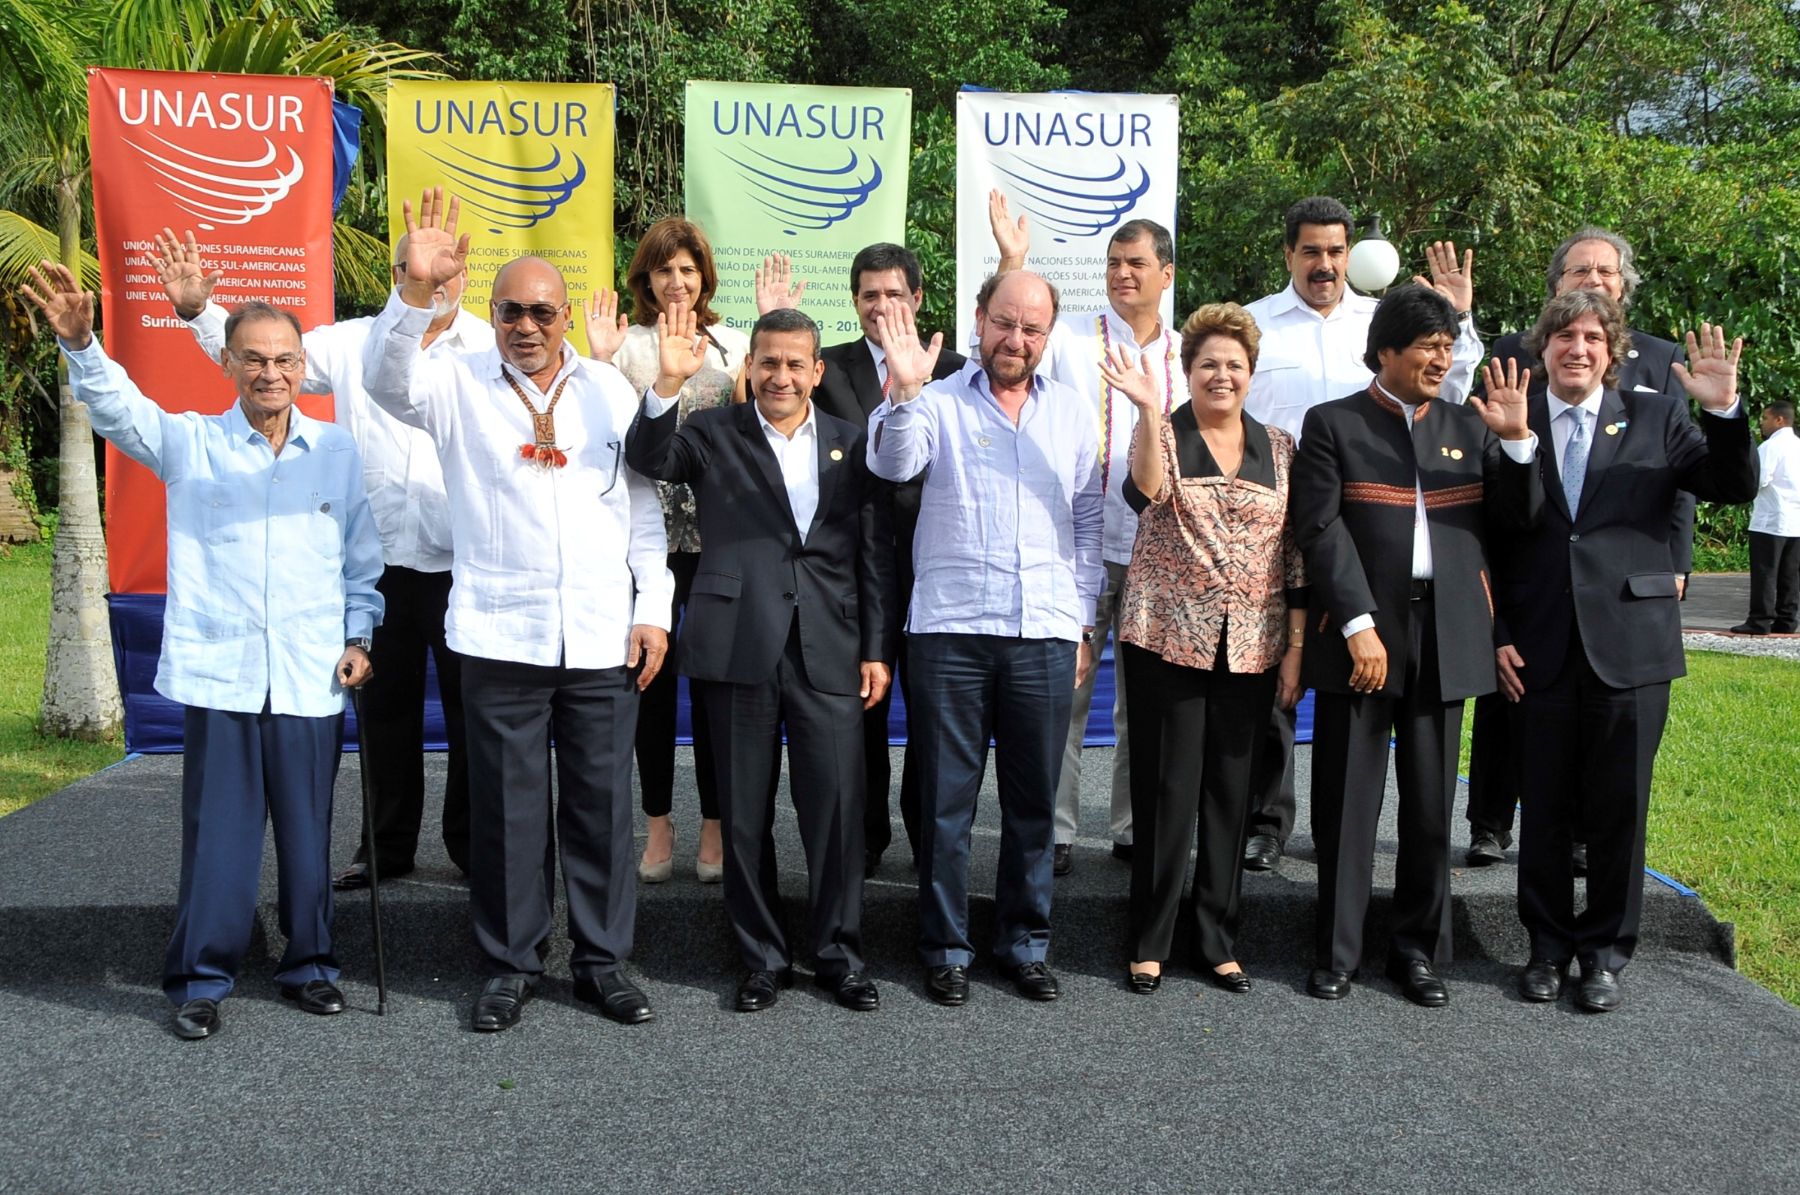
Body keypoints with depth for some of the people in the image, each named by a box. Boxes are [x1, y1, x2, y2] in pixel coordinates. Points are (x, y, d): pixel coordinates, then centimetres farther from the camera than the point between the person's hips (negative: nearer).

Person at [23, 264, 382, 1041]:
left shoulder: (337, 451, 8)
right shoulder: (191, 444, 5)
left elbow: (361, 562, 12)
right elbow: (119, 410, -12)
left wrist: (359, 637, 3)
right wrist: (80, 343, -29)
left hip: (311, 679, 1)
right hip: (219, 675, -1)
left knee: (308, 832, 9)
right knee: (216, 836, 2)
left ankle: (309, 964, 25)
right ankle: (200, 980, 16)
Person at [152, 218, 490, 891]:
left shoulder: (496, 349, 0)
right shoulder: (352, 344, 7)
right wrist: (197, 311, -3)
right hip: (379, 563, 3)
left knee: (471, 707, 6)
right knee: (385, 708, 13)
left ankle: (474, 845, 21)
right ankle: (386, 847, 28)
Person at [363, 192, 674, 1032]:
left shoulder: (610, 389, 8)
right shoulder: (459, 385, 3)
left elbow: (644, 512, 9)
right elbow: (386, 380, -17)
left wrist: (654, 609, 2)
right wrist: (416, 290, -33)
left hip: (603, 640, 1)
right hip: (500, 637, -1)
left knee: (602, 804, 8)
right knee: (507, 807, 6)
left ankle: (602, 960, 21)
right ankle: (509, 964, 20)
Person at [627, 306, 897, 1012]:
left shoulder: (852, 444, 11)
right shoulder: (713, 435, 7)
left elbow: (876, 554, 10)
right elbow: (648, 459, -12)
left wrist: (878, 649, 4)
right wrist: (670, 382, -27)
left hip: (830, 654, 1)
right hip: (738, 649, 0)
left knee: (838, 807, 1)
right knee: (745, 814, 7)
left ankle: (839, 954, 17)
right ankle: (763, 958, 21)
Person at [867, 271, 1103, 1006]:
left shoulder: (1072, 413, 11)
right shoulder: (940, 404, 3)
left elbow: (1090, 521, 14)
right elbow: (892, 464, -15)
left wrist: (1086, 621, 10)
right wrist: (902, 391, -31)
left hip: (1045, 634, 2)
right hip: (951, 630, -2)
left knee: (1034, 800, 10)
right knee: (946, 798, 5)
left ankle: (1025, 944, 24)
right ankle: (946, 949, 17)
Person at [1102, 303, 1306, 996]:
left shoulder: (1278, 449, 9)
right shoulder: (1162, 431, 0)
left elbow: (1295, 557, 9)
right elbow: (1148, 494, -22)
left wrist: (1295, 649, 4)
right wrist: (1150, 412, -32)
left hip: (1251, 648, 3)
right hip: (1168, 639, -3)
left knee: (1232, 793, 9)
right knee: (1165, 791, 1)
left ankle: (1218, 939, 21)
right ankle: (1150, 942, 14)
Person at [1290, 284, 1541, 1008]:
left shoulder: (1469, 429, 14)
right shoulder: (1333, 425, 2)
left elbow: (1522, 516, 10)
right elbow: (1320, 531, -7)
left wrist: (1516, 439, -5)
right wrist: (1359, 625, -16)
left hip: (1445, 637, 3)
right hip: (1360, 635, -3)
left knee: (1431, 804, 8)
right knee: (1346, 804, 3)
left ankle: (1419, 949, 20)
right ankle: (1337, 951, 14)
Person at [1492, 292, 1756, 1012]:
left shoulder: (1655, 418, 6)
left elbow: (1735, 489, -1)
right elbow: (1491, 543, 5)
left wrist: (1724, 412, -17)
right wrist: (1499, 636, -1)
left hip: (1629, 647, 0)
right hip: (1541, 650, 0)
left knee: (1618, 811, 7)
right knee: (1545, 810, 8)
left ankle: (1605, 952, 22)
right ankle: (1548, 947, 23)